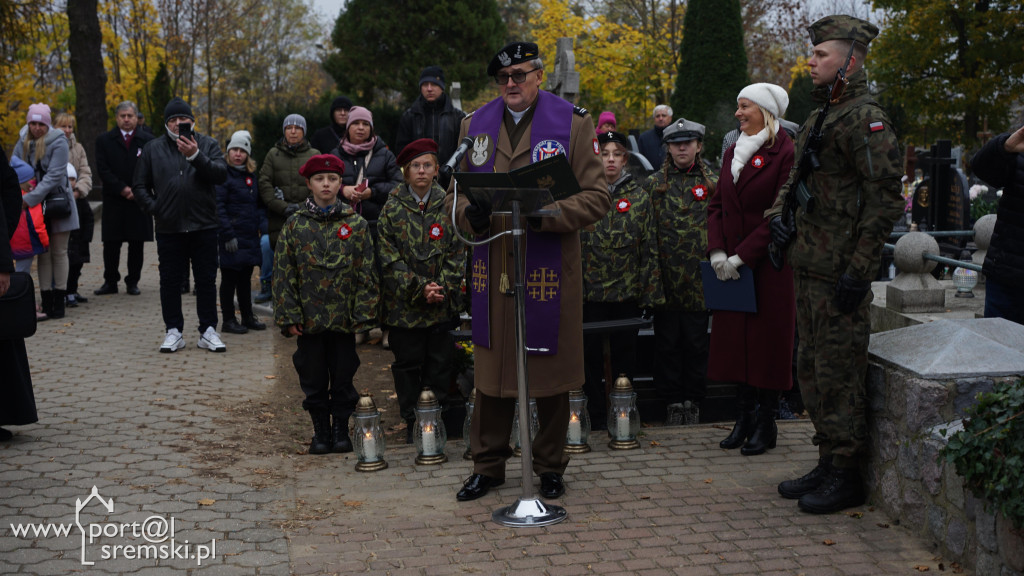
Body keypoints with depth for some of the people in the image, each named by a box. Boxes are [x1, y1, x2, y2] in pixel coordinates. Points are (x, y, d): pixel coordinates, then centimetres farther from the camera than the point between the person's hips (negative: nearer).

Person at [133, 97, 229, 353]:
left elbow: (221, 174, -12)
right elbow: (140, 186, 13)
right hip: (169, 228, 1)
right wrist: (154, 208, 0)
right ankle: (173, 331, 14)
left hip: (203, 226, -1)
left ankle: (208, 331, 12)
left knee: (206, 280, 4)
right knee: (170, 281, 5)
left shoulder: (207, 145, 4)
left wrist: (196, 156, -24)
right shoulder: (153, 149, 8)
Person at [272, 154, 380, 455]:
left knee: (343, 376, 7)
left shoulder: (356, 224, 2)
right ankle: (321, 430, 21)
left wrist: (363, 312, -5)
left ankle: (341, 429, 21)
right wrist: (289, 315, -5)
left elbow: (367, 272, 2)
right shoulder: (294, 224, 2)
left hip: (344, 317, 0)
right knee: (313, 378, 8)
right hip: (309, 318, 0)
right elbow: (283, 273, 1)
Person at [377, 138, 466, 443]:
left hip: (442, 303, 1)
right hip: (404, 304, -1)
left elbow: (458, 252, 2)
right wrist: (420, 288, -14)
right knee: (407, 364, 6)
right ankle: (412, 423, 17)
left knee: (439, 364, 7)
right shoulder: (393, 209, 0)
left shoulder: (448, 206, 4)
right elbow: (389, 259, -5)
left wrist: (444, 286, -12)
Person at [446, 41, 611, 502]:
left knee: (551, 373, 6)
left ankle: (550, 466, 22)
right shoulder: (475, 125, 11)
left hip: (551, 270, -2)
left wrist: (547, 215, -21)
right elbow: (455, 192, 13)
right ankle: (488, 465, 22)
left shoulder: (572, 123, 0)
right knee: (491, 371, 8)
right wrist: (470, 214, -10)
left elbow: (596, 198, -5)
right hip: (492, 270, 3)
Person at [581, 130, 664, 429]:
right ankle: (595, 416, 17)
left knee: (625, 354, 8)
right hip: (590, 291, 0)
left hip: (628, 292, 0)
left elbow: (650, 250, 3)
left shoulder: (639, 198, 4)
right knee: (590, 355, 5)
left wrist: (651, 292, -2)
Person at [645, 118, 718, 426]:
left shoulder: (713, 184, 7)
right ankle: (673, 401, 14)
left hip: (699, 277, 0)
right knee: (667, 342, 4)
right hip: (666, 277, 0)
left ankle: (692, 400, 16)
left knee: (696, 342, 5)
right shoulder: (653, 184, 7)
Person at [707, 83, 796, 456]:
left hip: (768, 266, -6)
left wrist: (742, 256, -15)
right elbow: (717, 204, 13)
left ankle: (766, 424, 10)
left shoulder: (785, 154, -9)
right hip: (731, 266, 6)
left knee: (767, 341, 0)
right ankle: (744, 419, 18)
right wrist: (717, 251, -2)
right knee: (736, 340, 8)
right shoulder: (733, 153, 13)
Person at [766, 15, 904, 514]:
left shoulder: (865, 118, -13)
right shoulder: (819, 117, 17)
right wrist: (778, 215, 5)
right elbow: (794, 178, 27)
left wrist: (858, 271, -21)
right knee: (812, 369, 15)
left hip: (839, 275, -10)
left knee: (838, 373, -3)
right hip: (809, 269, 10)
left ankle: (846, 477, 7)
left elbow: (885, 198, -19)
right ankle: (827, 463, 27)